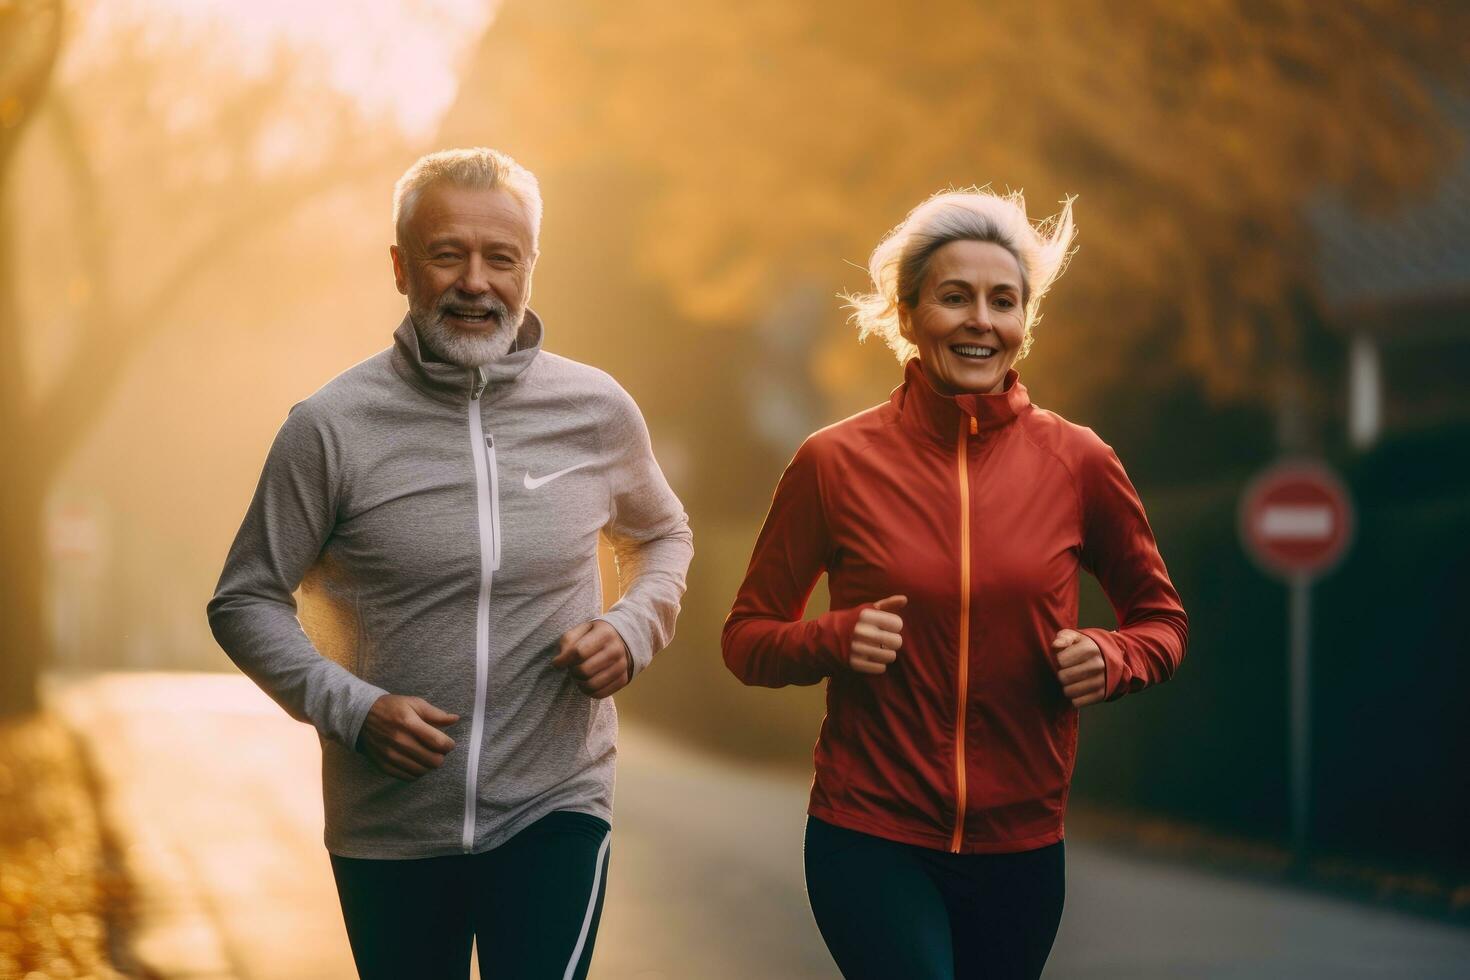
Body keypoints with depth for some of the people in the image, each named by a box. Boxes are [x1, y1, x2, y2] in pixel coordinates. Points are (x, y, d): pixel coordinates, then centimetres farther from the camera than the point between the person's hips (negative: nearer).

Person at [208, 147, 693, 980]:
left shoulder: (599, 412, -1)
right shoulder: (331, 427, -8)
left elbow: (662, 537, 18)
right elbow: (246, 601, 0)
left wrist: (634, 629, -3)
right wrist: (351, 708, -14)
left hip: (556, 811, 0)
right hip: (388, 825, 0)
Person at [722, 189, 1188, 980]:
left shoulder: (1077, 463, -2)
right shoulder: (834, 463, -5)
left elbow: (1160, 618, 11)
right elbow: (747, 638, 3)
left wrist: (1113, 658, -11)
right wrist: (833, 640, -17)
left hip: (1019, 850, 3)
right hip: (870, 840, -2)